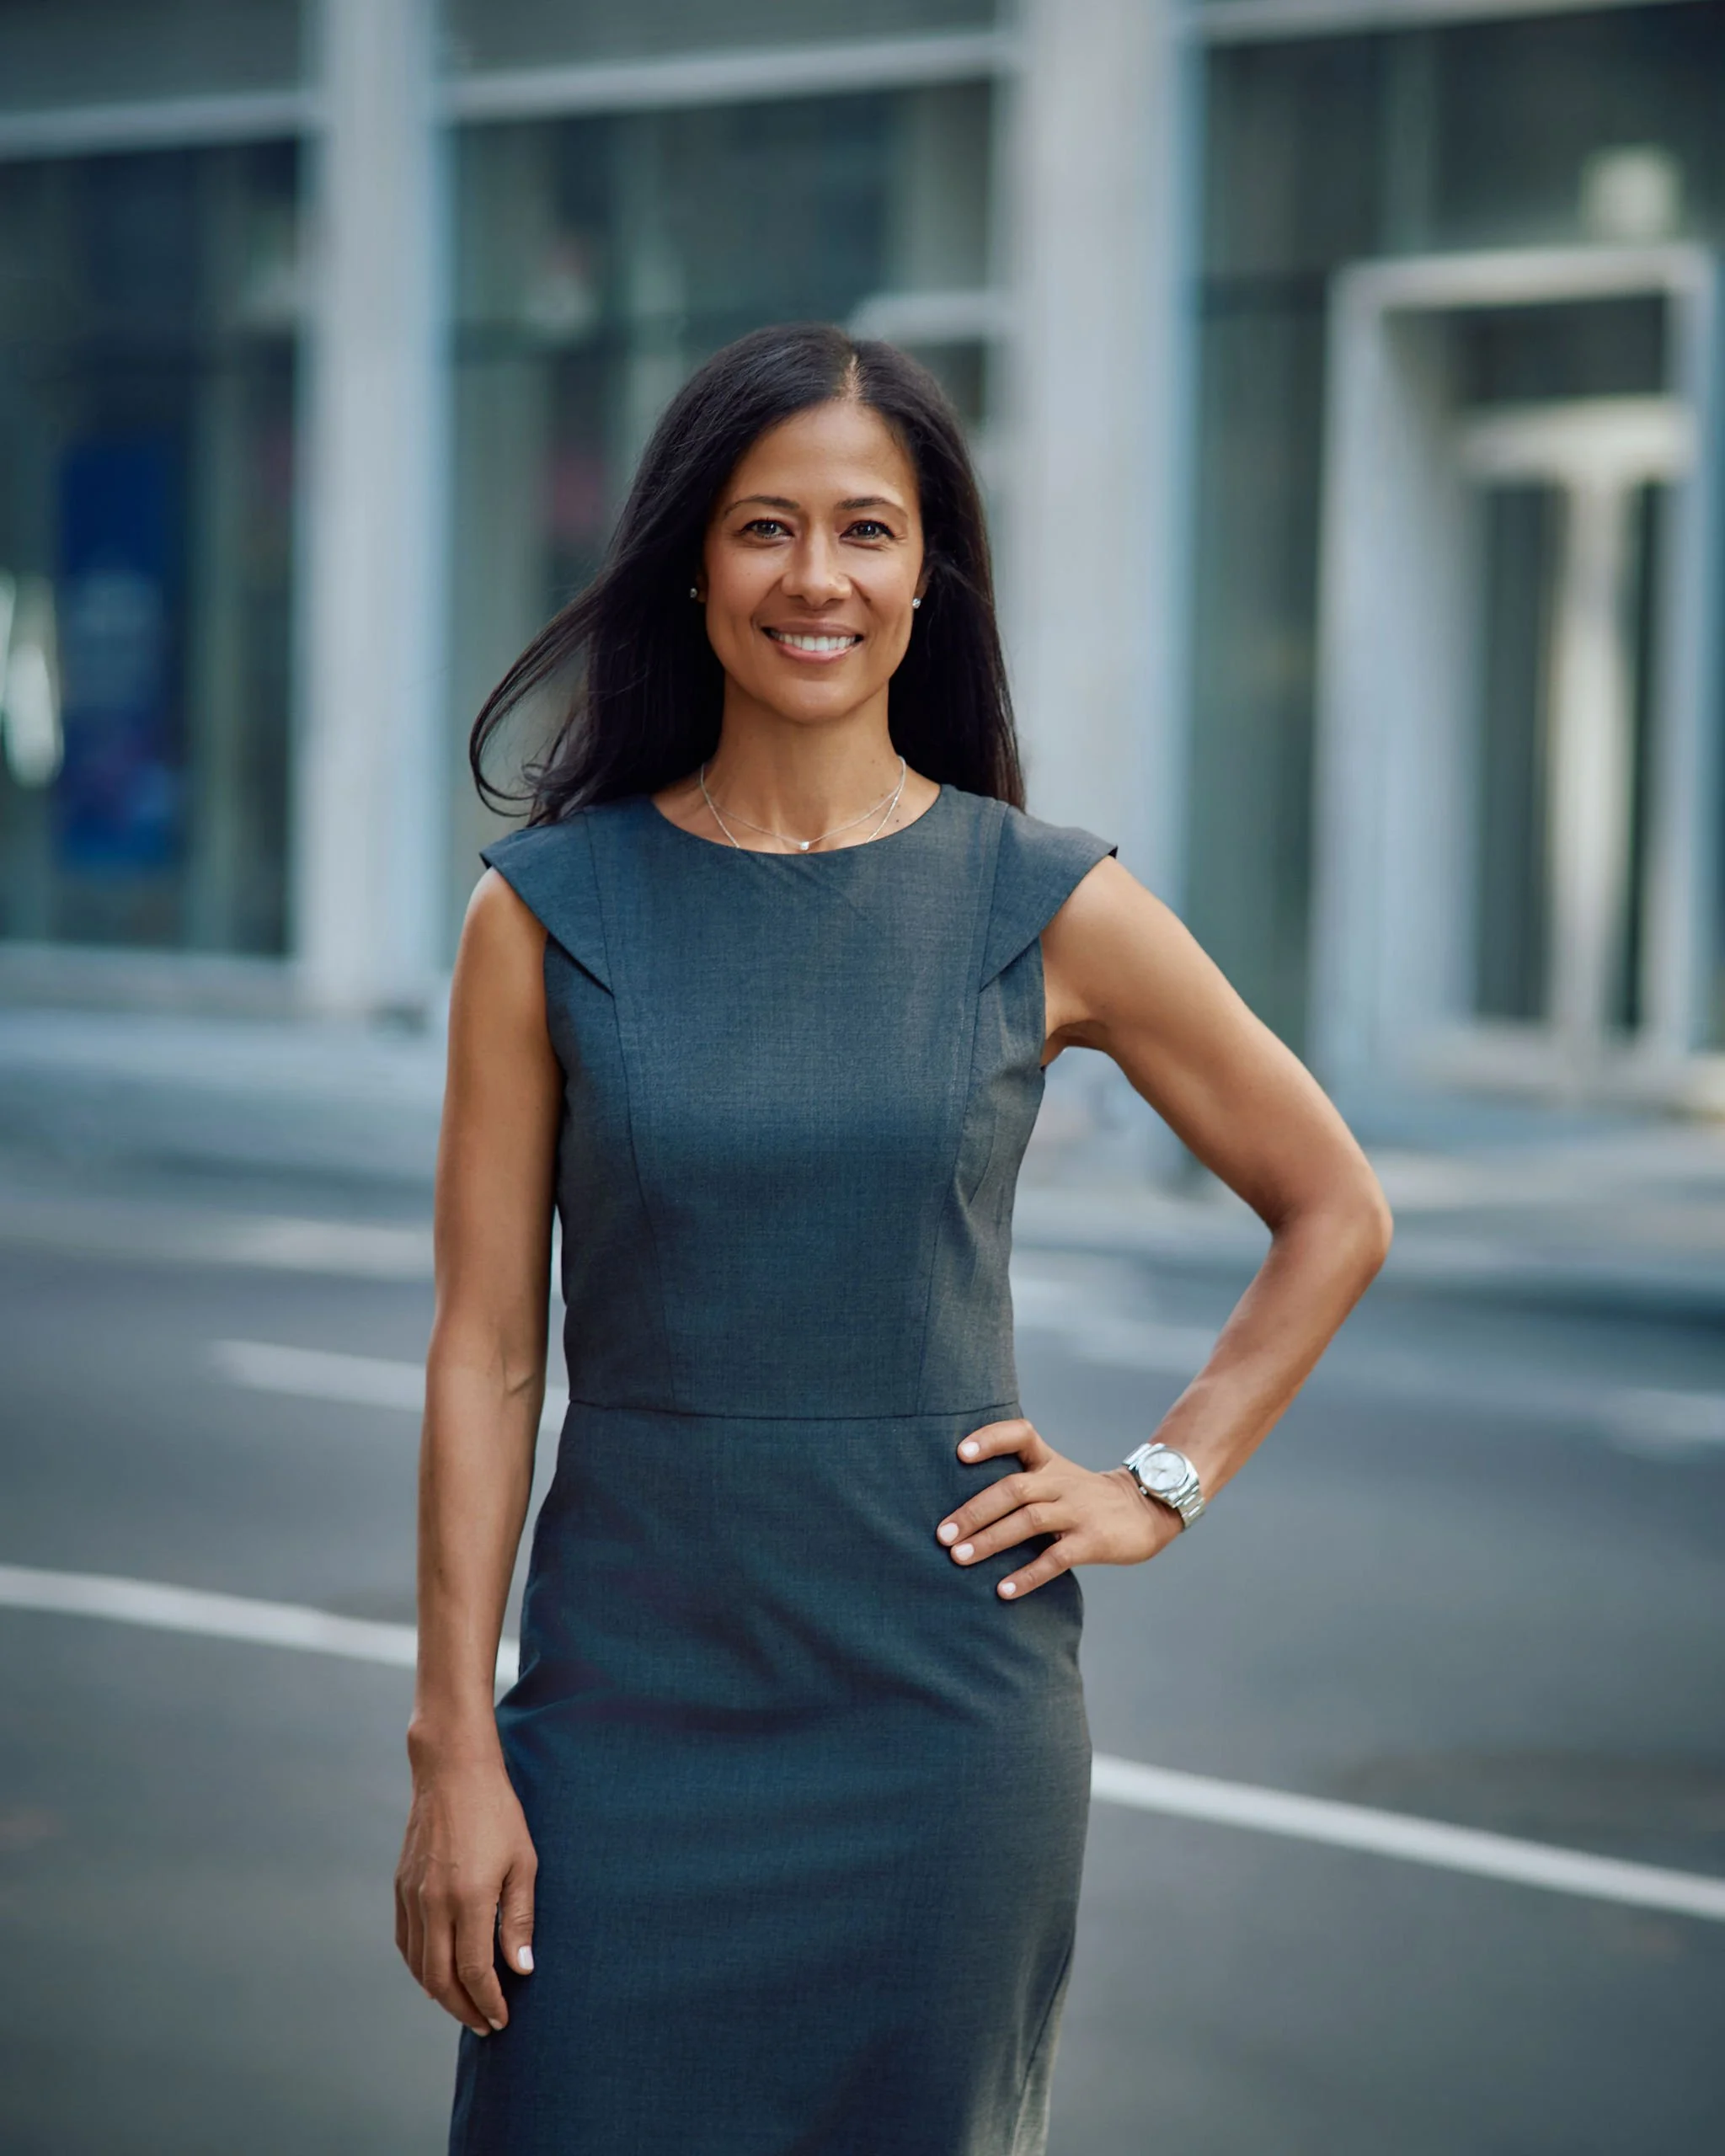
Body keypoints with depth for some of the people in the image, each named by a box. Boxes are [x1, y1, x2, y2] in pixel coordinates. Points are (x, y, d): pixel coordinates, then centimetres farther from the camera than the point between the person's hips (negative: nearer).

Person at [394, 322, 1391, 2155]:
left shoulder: (1050, 909, -1)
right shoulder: (552, 909, -1)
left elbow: (1334, 1211, 11)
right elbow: (485, 1353, -2)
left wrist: (1163, 1485, 4)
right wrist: (454, 1748, -5)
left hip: (943, 1693, 0)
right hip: (634, 1691, 0)